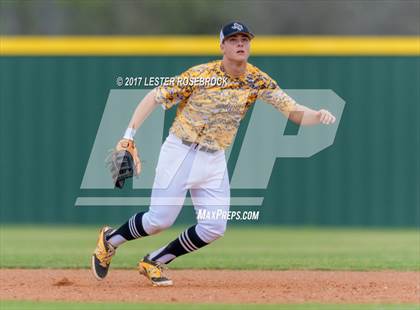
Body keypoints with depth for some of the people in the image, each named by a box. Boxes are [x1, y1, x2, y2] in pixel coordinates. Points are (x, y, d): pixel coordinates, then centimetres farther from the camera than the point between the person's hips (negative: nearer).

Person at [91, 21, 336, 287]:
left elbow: (294, 112, -9)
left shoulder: (258, 81, -4)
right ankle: (110, 240, 21)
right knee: (160, 220, -8)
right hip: (179, 152, -4)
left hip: (214, 160, 4)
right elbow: (154, 97, -10)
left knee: (214, 228, -3)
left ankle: (154, 263, 16)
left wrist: (319, 116, -31)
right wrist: (129, 137, -18)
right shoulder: (200, 75, -14)